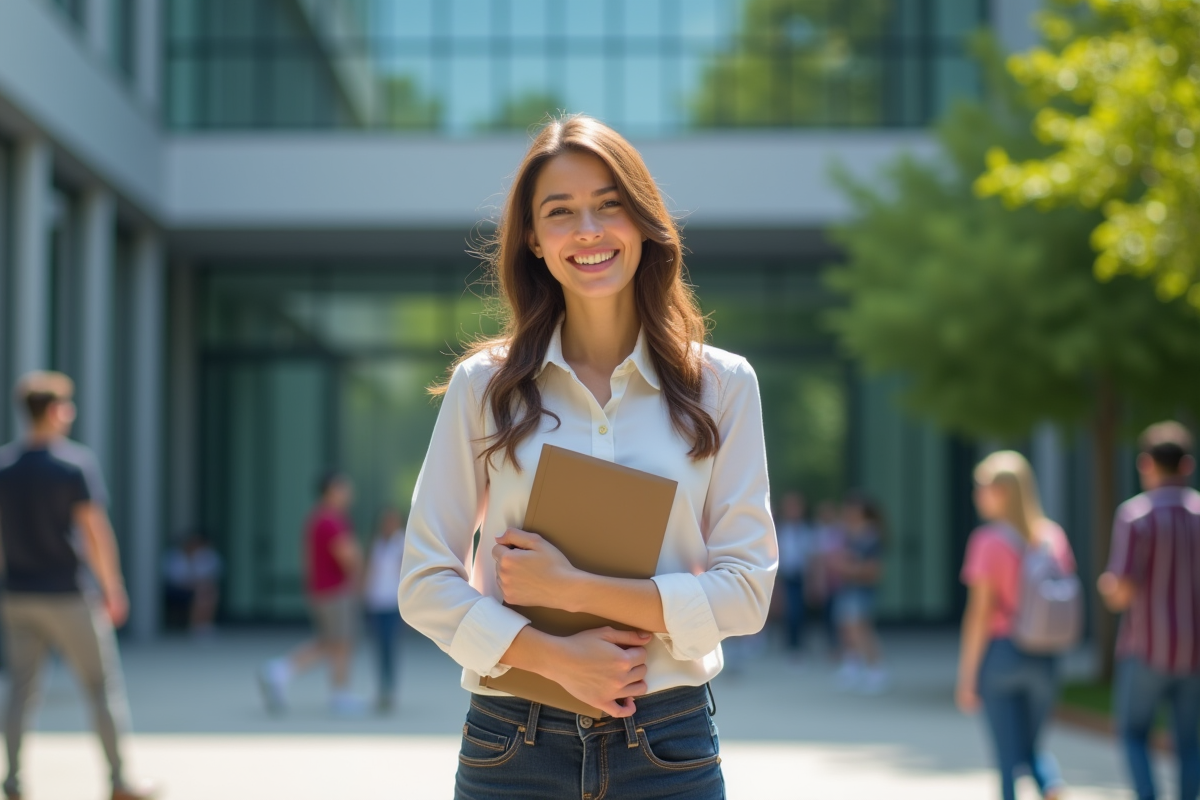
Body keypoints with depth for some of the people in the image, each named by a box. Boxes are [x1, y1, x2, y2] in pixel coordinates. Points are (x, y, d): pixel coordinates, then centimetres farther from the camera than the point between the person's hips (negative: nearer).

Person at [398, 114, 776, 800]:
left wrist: (574, 589, -12)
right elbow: (428, 583, -1)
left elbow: (747, 589, -3)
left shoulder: (721, 384, 1)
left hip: (671, 745, 0)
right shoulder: (483, 385, 1)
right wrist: (557, 658, -15)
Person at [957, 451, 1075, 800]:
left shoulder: (989, 540, -11)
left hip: (1001, 652, -5)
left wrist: (967, 676, -8)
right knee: (1033, 747, 18)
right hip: (1044, 657, 5)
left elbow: (980, 613, -13)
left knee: (1009, 756, 4)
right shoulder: (1053, 536, 4)